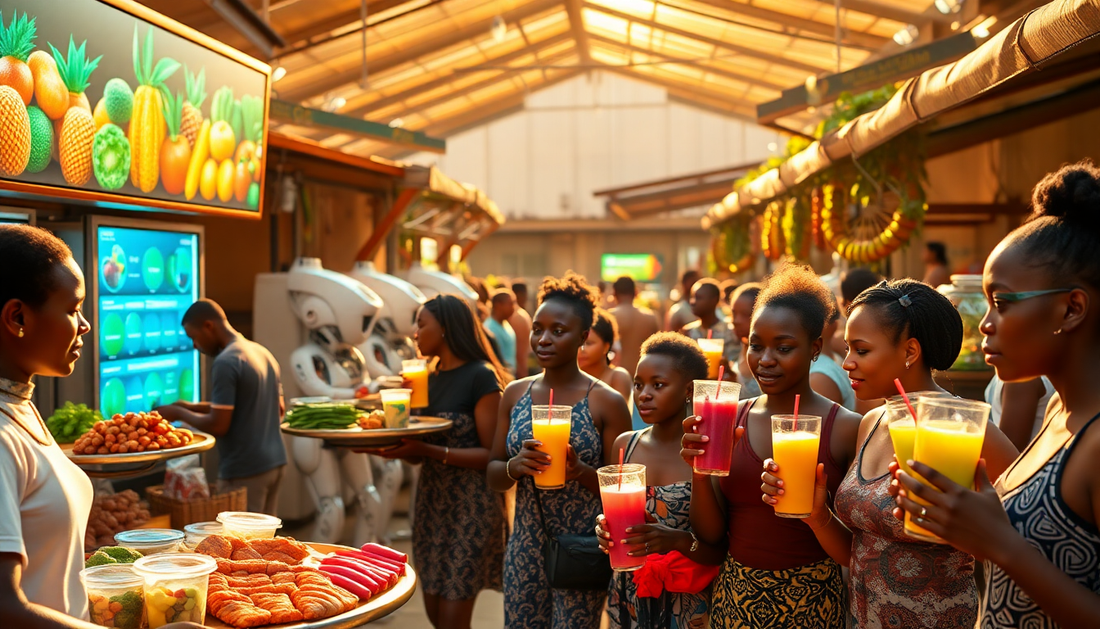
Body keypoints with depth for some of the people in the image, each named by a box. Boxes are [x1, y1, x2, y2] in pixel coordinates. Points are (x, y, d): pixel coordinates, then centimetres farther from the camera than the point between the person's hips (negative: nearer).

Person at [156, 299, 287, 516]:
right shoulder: (264, 353, 11)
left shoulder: (225, 363, -15)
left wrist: (179, 413, 0)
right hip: (275, 461, 9)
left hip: (244, 471, -8)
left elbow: (217, 426, -18)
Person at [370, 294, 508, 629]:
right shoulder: (431, 378, 10)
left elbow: (491, 455, -16)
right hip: (430, 501, 8)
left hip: (471, 506, -7)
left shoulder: (481, 376, -13)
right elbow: (421, 454, 13)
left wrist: (430, 451, -25)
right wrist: (387, 447, -6)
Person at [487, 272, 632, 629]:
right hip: (524, 549, 4)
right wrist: (515, 466, -16)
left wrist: (579, 469, -24)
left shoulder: (607, 403, -9)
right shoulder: (515, 394, 3)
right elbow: (493, 476, 6)